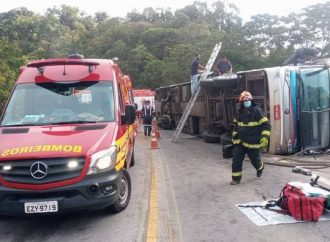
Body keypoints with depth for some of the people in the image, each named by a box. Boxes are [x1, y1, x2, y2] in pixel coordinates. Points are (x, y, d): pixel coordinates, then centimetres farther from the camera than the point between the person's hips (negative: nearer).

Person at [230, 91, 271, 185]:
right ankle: (236, 178, 5)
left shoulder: (256, 111, -13)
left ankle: (260, 168, 47)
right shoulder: (239, 112, 2)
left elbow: (266, 124, -12)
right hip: (240, 141, 4)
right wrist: (234, 136, 19)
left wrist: (265, 137, -21)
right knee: (236, 159, -5)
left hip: (253, 142, -4)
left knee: (255, 160, 11)